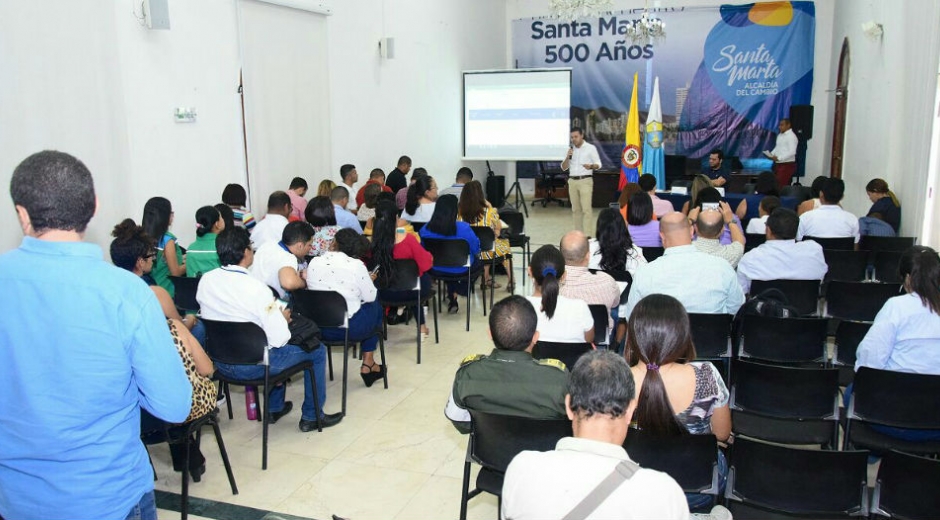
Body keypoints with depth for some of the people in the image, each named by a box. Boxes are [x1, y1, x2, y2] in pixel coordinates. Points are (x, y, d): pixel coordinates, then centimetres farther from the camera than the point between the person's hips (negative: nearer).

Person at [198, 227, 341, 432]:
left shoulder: (205, 280, -6)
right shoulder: (257, 289, -25)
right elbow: (279, 339, -22)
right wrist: (283, 318, 0)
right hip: (251, 366, -7)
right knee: (316, 350, 11)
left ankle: (274, 407, 43)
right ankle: (311, 416, 23)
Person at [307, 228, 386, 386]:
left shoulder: (314, 262, -3)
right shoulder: (356, 265, -13)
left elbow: (311, 288, 11)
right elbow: (369, 297, -5)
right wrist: (368, 281, 16)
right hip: (349, 328, -5)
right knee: (375, 307, 25)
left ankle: (368, 365, 33)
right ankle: (368, 365, 27)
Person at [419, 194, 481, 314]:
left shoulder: (425, 229, -17)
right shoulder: (464, 228, -27)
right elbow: (476, 249, -15)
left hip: (436, 269, 3)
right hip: (460, 270, -3)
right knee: (478, 262, 29)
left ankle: (452, 296, 40)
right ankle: (456, 292, 31)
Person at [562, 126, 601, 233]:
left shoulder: (590, 148, 0)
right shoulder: (570, 149, 13)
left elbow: (598, 164, -1)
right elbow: (564, 167, 12)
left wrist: (591, 166, -23)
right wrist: (567, 157, -7)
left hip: (585, 181, -5)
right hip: (572, 181, 5)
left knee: (586, 209, -10)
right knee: (575, 209, 7)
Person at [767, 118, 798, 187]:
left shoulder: (791, 136, -13)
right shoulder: (780, 135, 14)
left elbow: (792, 152, -21)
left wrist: (779, 158, -24)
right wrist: (771, 154, 4)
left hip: (787, 165, -9)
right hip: (778, 164, 9)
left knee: (782, 186, -11)